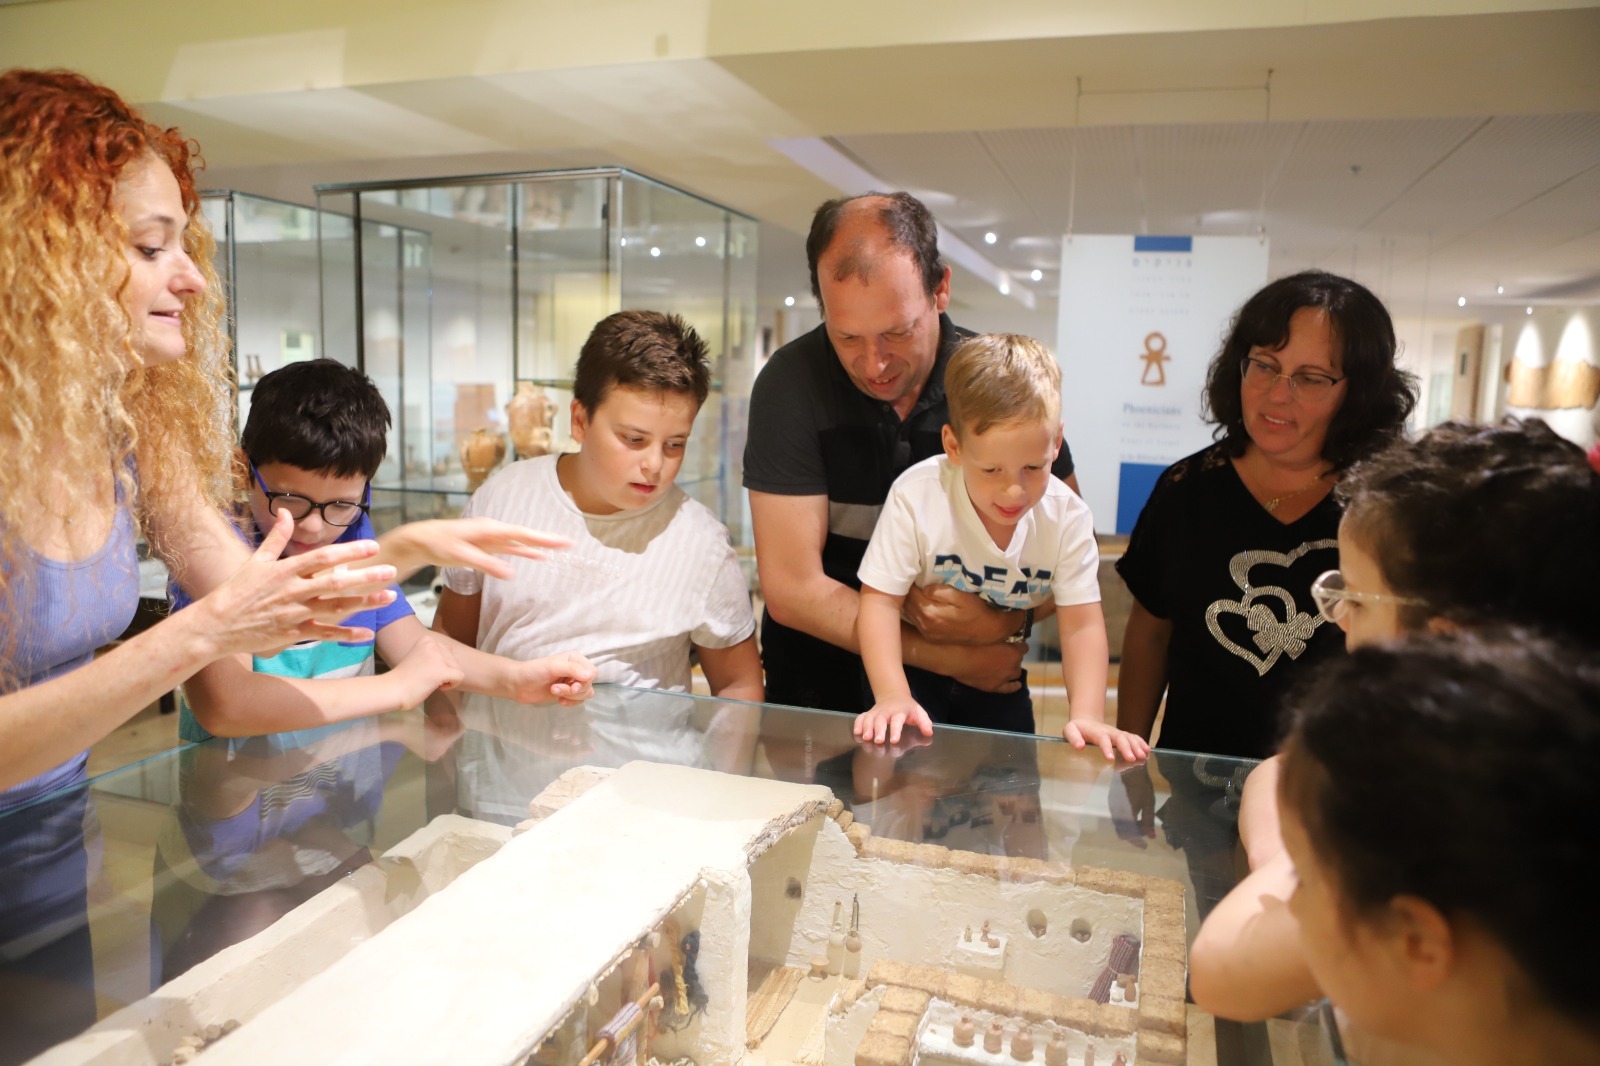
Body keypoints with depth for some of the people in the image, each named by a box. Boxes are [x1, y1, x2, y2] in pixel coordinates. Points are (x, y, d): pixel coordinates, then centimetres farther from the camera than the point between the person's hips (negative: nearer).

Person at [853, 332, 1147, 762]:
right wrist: (892, 697, -35)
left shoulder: (1067, 517, -18)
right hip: (916, 671, -2)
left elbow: (1081, 624, -17)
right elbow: (880, 600, -24)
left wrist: (1087, 716, -31)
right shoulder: (916, 497, -27)